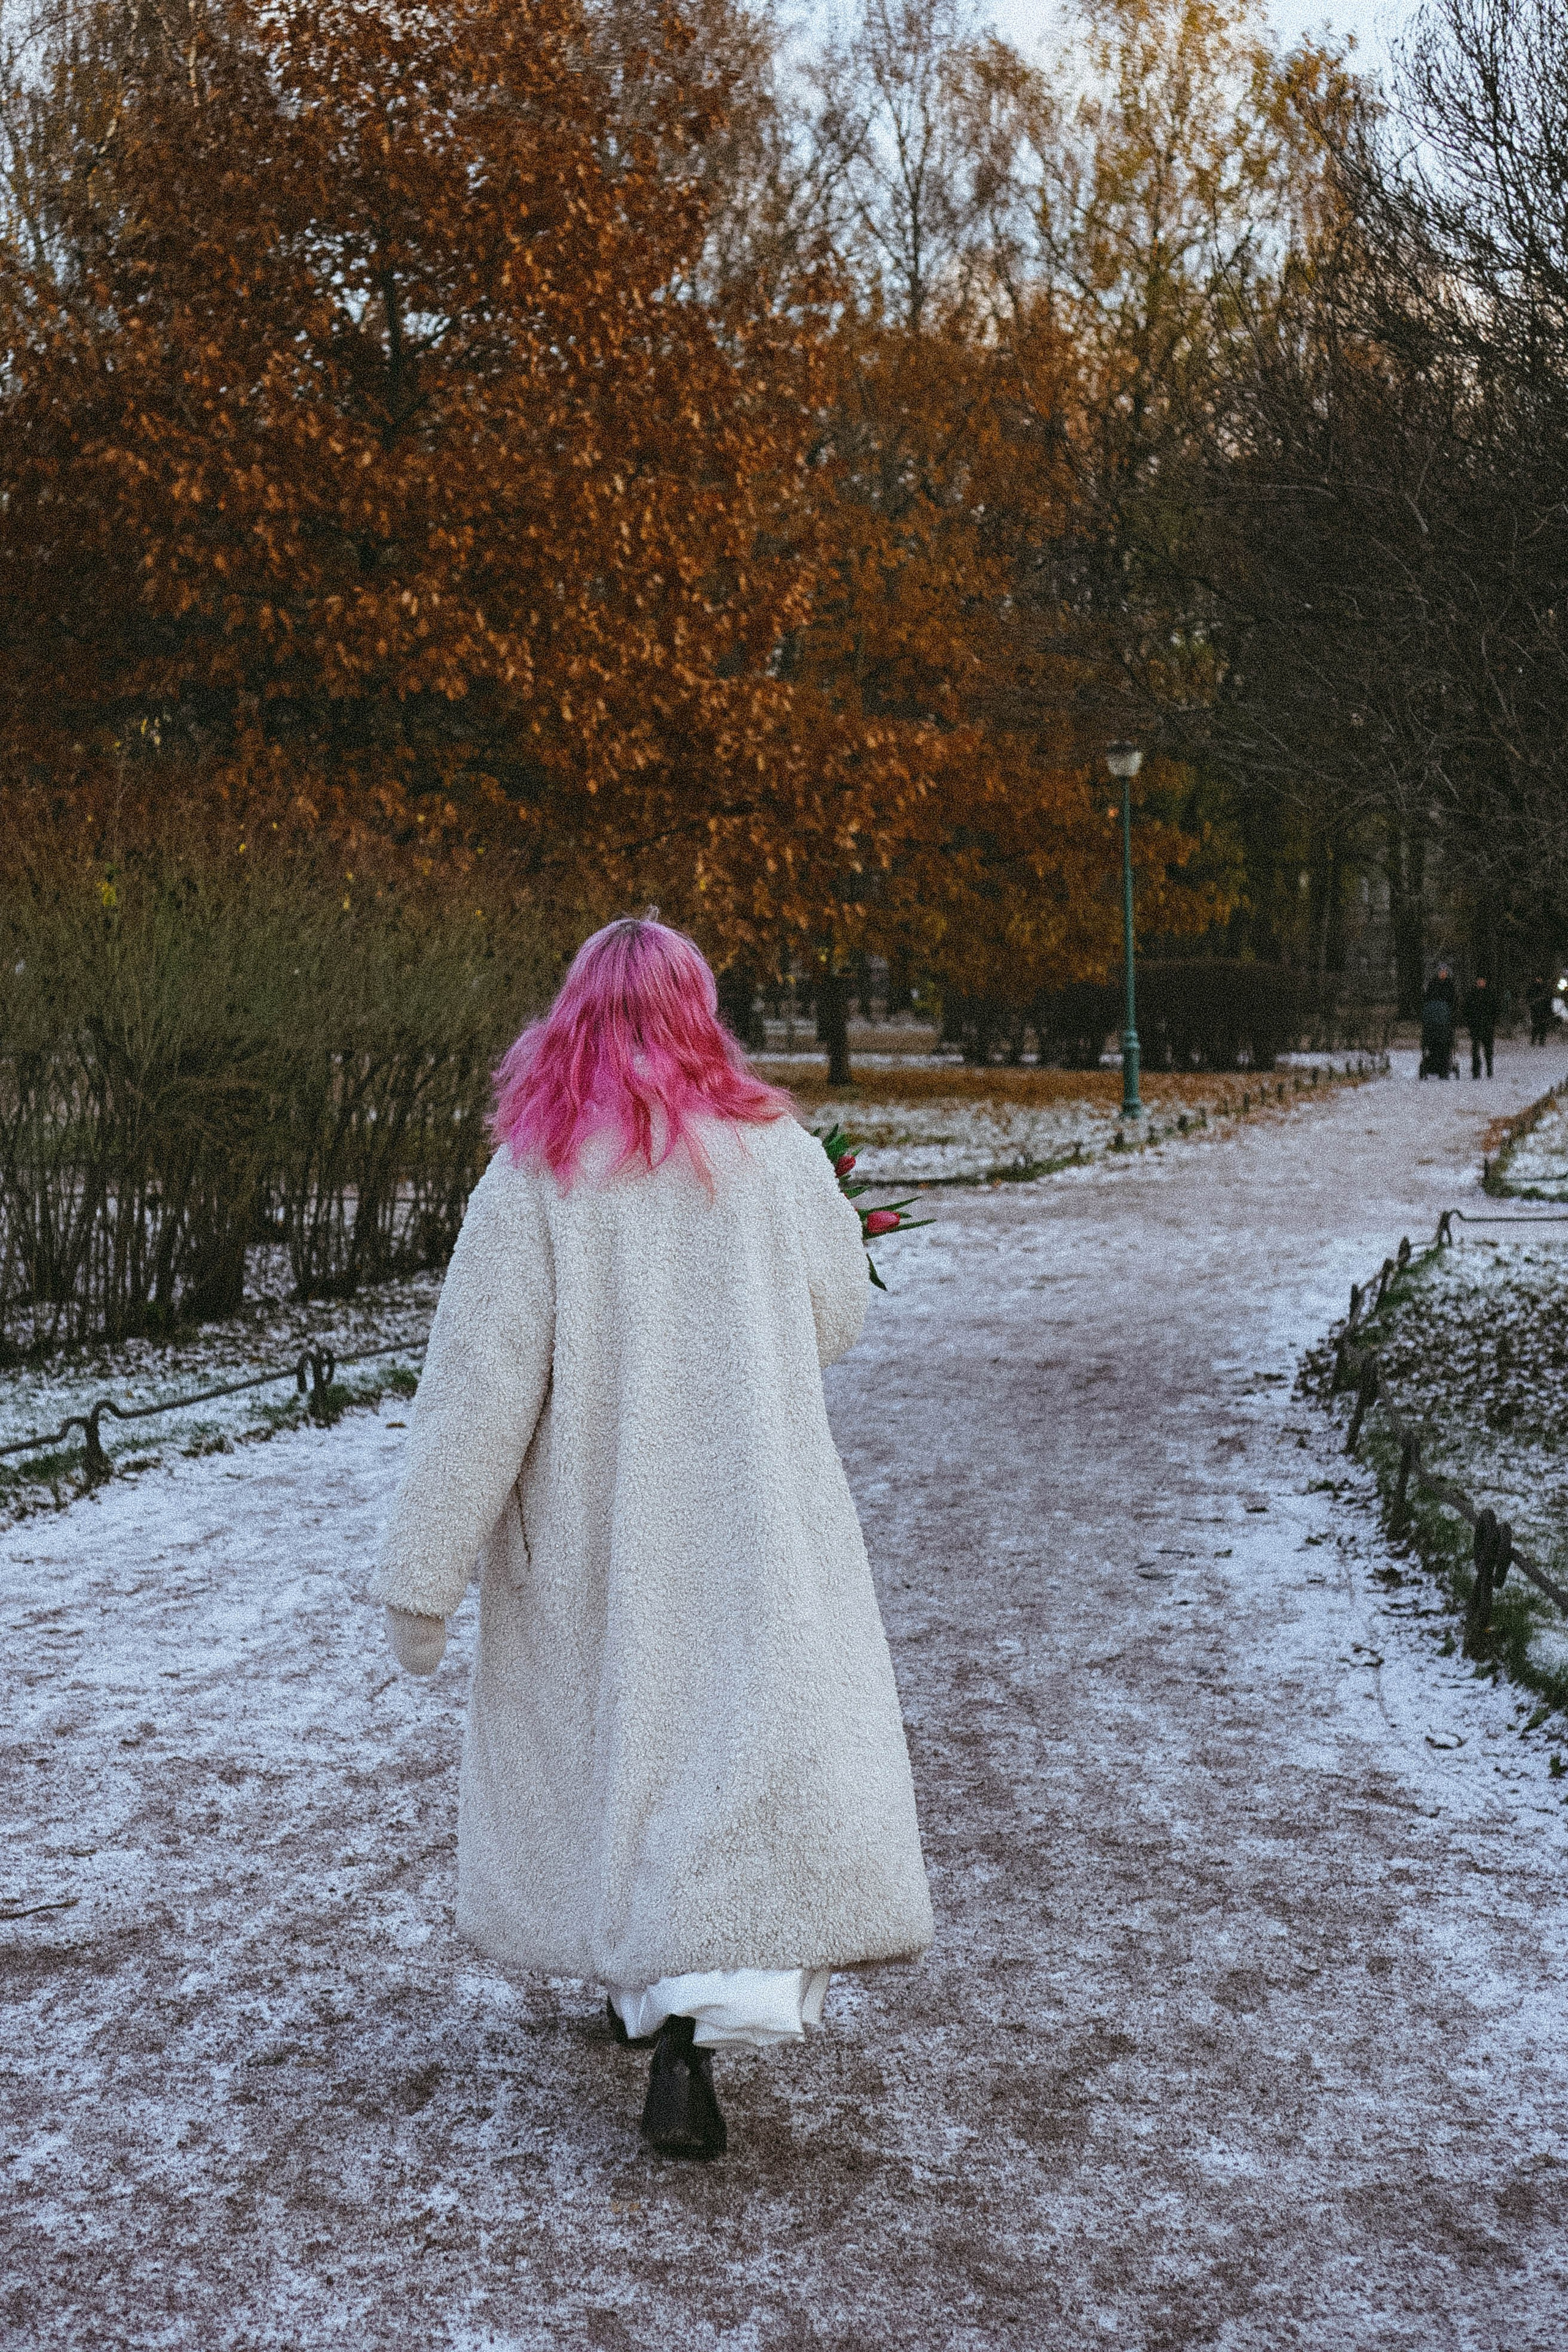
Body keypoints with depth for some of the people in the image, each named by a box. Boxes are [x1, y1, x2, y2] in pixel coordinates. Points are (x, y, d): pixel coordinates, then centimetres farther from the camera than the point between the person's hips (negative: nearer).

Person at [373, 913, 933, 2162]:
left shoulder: (531, 1179, -9)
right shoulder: (779, 1155, -5)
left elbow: (480, 1380, -12)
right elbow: (836, 1320, 9)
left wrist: (423, 1573, -8)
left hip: (590, 1541, 1)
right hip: (751, 1528, -1)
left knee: (606, 1746, 18)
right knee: (764, 1759, 0)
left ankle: (650, 1996, 32)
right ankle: (698, 2025, -18)